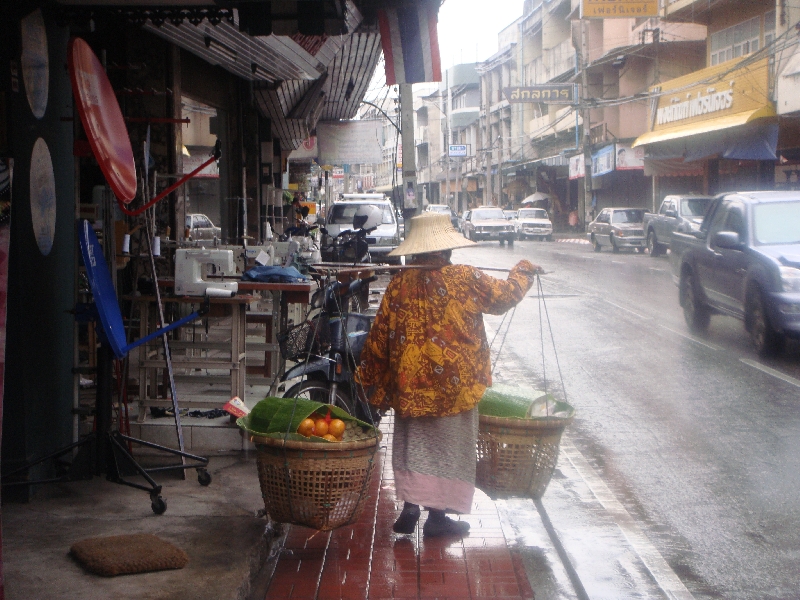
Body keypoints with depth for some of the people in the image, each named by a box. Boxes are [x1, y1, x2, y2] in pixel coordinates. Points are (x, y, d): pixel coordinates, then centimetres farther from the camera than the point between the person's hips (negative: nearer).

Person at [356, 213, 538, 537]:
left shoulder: (399, 284, -1)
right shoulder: (466, 278, -9)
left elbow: (379, 335, 2)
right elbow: (505, 294, 5)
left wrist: (370, 377, 13)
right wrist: (523, 270, 25)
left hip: (409, 383, 3)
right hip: (453, 382, -3)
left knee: (412, 443, 14)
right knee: (447, 446, 8)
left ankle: (410, 507, 10)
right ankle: (437, 515, 12)